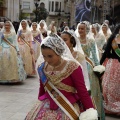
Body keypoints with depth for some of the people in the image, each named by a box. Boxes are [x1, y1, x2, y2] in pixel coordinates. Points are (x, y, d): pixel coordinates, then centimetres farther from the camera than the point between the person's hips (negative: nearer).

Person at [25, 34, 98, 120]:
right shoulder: (43, 67, 0)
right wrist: (40, 105, 23)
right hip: (47, 104, 4)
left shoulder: (72, 67, -15)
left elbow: (82, 91, -12)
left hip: (68, 106, -4)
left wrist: (90, 111, -15)